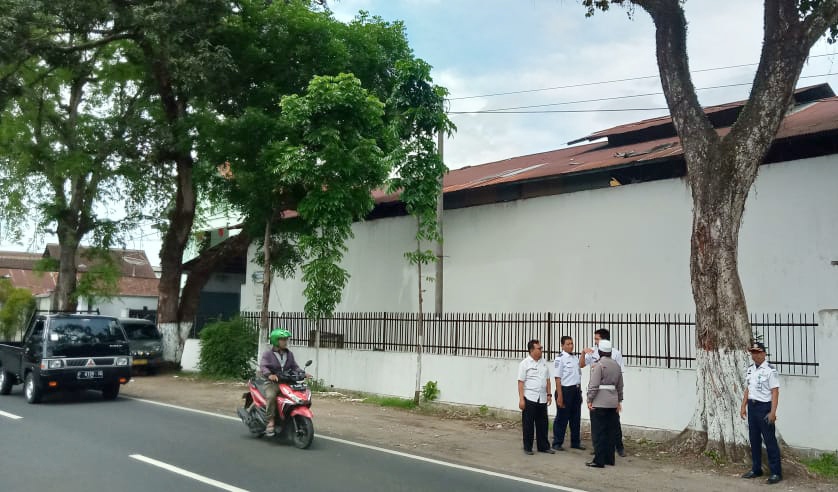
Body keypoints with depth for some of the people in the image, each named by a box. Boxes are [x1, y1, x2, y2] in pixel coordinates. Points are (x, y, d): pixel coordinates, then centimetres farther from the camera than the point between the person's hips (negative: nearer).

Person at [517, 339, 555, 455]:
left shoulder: (544, 363, 10)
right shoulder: (525, 364, -6)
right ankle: (527, 447, 13)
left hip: (542, 399, 5)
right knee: (528, 424, 3)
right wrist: (521, 399, -13)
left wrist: (549, 394, 9)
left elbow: (547, 380, 15)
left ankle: (543, 446, 20)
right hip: (529, 398, -5)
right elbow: (521, 382, -9)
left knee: (542, 424, 10)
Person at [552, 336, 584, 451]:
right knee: (562, 418, 1)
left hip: (576, 390, 7)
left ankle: (575, 442, 26)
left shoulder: (575, 359, 11)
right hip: (565, 390, -7)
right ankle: (557, 443, 11)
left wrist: (579, 392, 17)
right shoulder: (560, 359, -11)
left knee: (576, 417, 14)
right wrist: (559, 396, -19)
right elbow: (558, 378, -15)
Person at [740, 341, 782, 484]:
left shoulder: (770, 370, -14)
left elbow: (775, 392, -16)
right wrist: (743, 406, 14)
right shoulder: (750, 369, 10)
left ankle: (776, 472, 7)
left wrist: (773, 412, -21)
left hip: (764, 407, -8)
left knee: (770, 440, -2)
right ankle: (756, 469, 25)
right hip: (752, 406, 8)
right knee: (754, 439, 14)